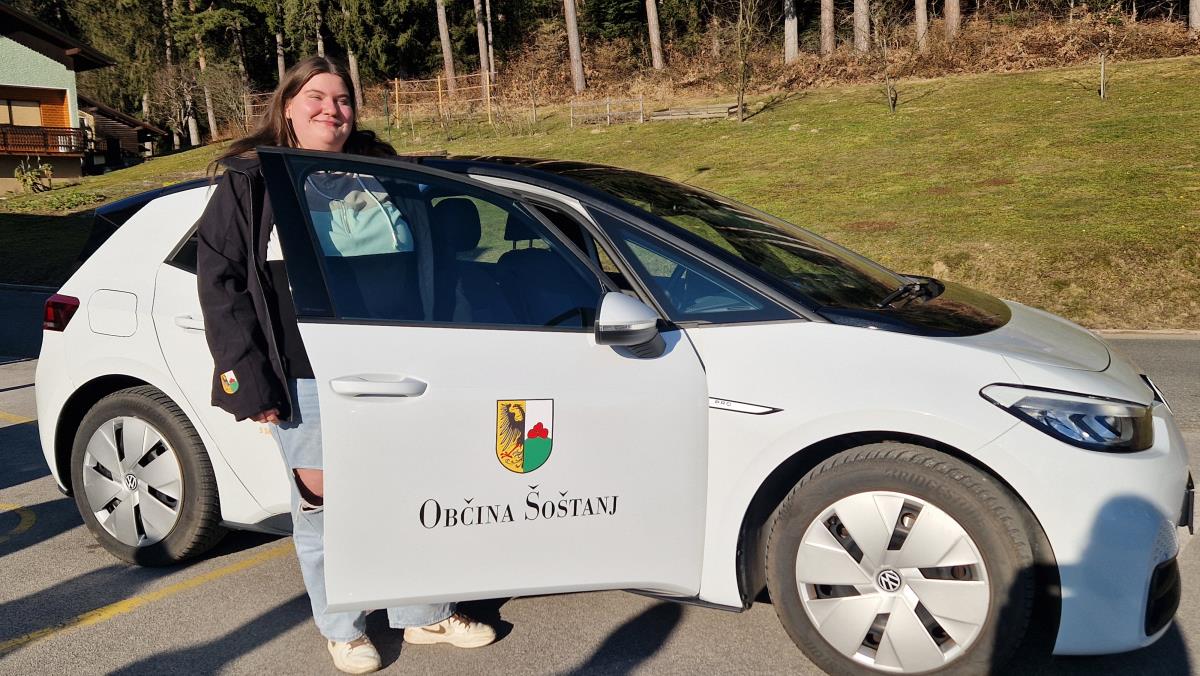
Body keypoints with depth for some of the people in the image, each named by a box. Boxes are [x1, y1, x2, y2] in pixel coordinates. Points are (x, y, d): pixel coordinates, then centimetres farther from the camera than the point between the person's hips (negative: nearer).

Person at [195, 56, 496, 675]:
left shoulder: (382, 176, 14)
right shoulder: (251, 184, 3)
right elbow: (220, 286, -2)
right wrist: (249, 382, -10)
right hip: (307, 381, -3)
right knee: (323, 505, 5)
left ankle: (425, 614, 27)